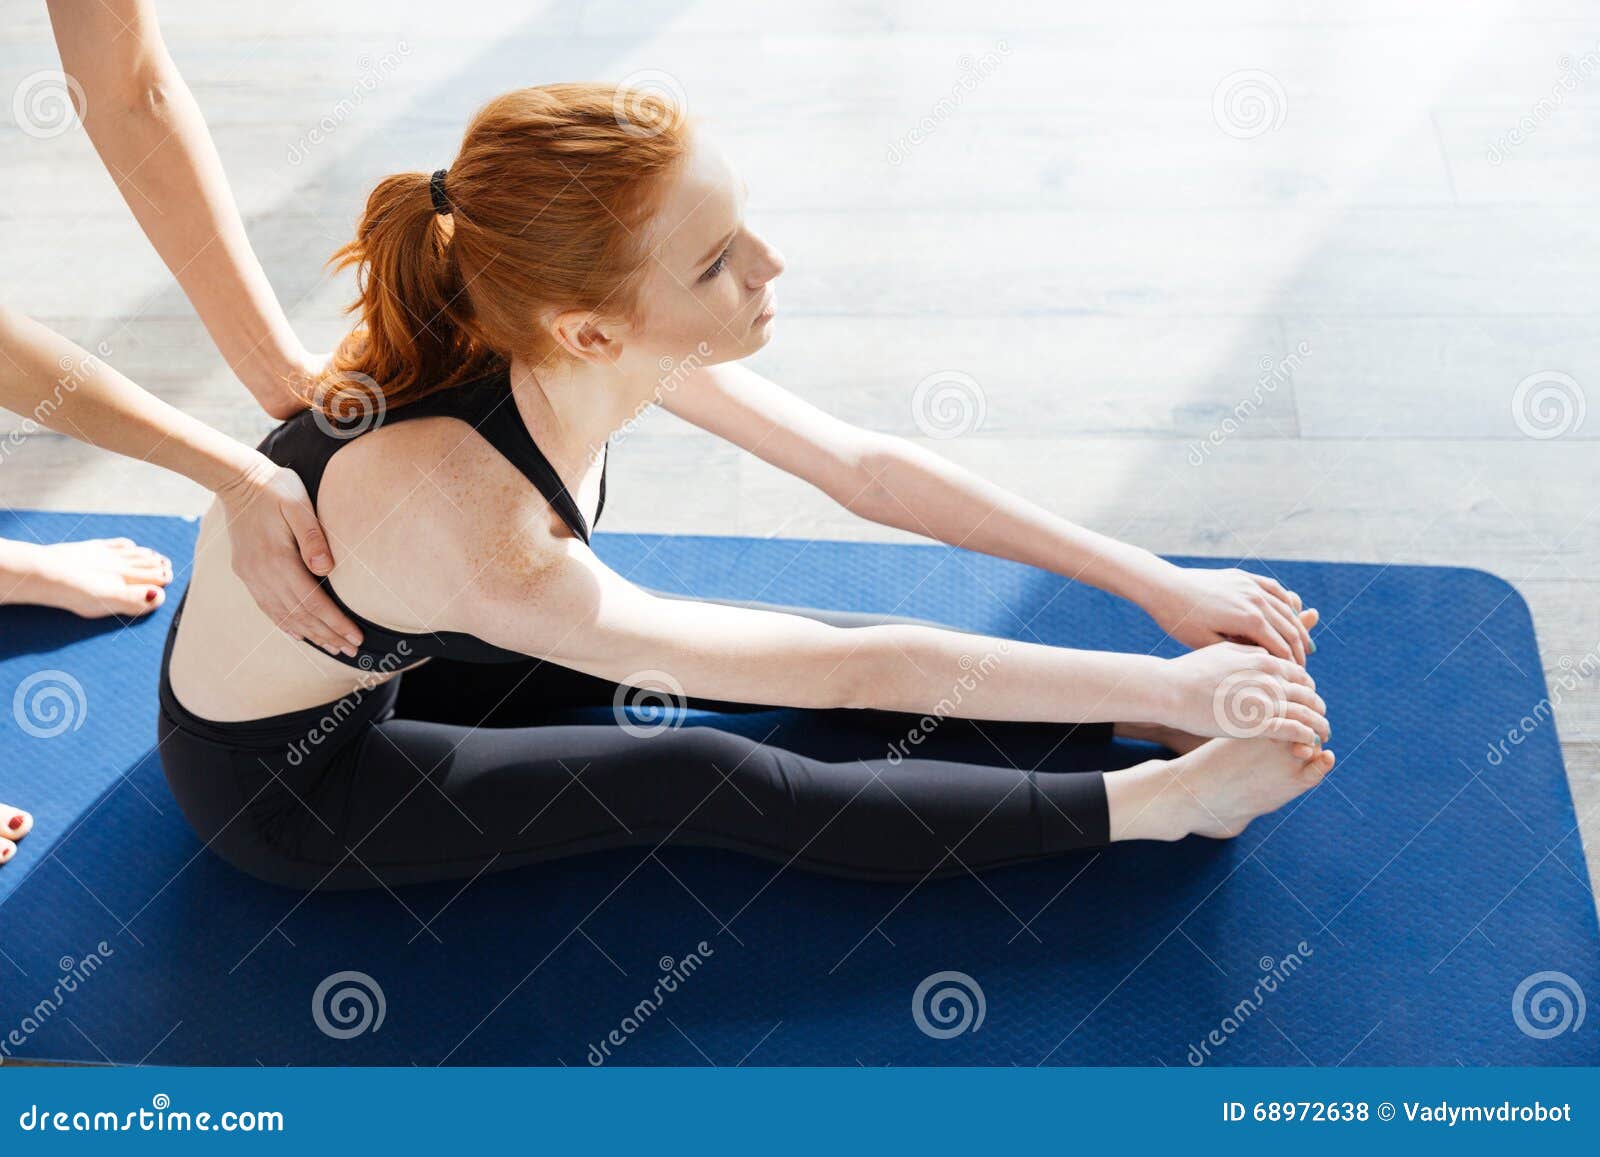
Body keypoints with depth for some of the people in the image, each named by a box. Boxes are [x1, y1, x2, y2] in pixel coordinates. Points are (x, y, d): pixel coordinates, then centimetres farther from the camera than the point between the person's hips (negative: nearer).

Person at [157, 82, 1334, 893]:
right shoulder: (477, 540, -42)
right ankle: (1148, 804, -4)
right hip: (276, 774, -7)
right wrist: (1166, 686, -29)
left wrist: (1157, 583, -10)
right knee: (715, 787, -15)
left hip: (383, 656, 7)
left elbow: (867, 468, -11)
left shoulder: (609, 338, -21)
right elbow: (852, 671, -36)